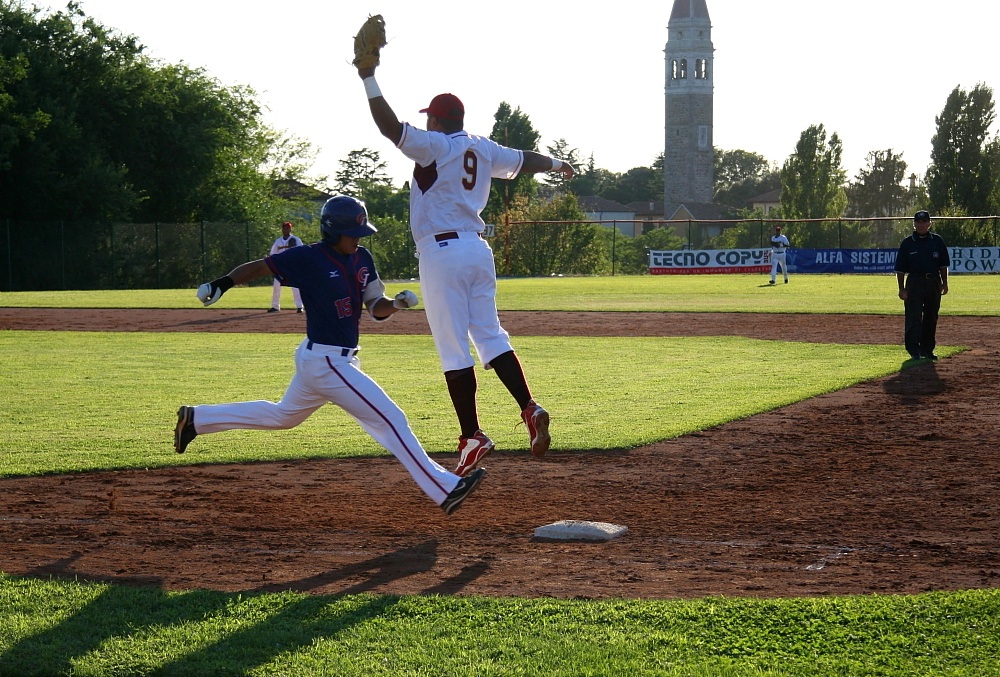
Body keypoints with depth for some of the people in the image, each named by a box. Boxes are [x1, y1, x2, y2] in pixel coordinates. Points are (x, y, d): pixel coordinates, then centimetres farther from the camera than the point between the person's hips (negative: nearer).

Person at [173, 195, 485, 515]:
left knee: (282, 416, 27)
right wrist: (223, 283, -22)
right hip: (325, 361, -9)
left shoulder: (363, 259, 5)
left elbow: (376, 309, 8)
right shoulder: (308, 258, -14)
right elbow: (260, 266, -8)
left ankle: (196, 418, 38)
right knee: (390, 419, -12)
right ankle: (445, 489, -11)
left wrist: (397, 303, -13)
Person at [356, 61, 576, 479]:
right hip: (478, 250, 7)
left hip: (442, 252, -7)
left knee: (453, 349, -5)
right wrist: (555, 164, 47)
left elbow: (390, 127, -19)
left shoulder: (434, 146, -7)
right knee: (490, 336, 9)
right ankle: (529, 409, -8)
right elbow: (524, 161, 28)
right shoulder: (483, 150, 12)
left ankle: (472, 436, -6)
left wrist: (369, 78, -15)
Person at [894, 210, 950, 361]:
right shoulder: (907, 243, 0)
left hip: (934, 282, 3)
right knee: (913, 317, -9)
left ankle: (927, 349, 17)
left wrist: (944, 283, 6)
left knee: (931, 318, 9)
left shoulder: (937, 241, 7)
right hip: (914, 282, -3)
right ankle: (914, 351, -8)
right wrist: (901, 288, -5)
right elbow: (900, 269, 1)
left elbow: (943, 265, 12)